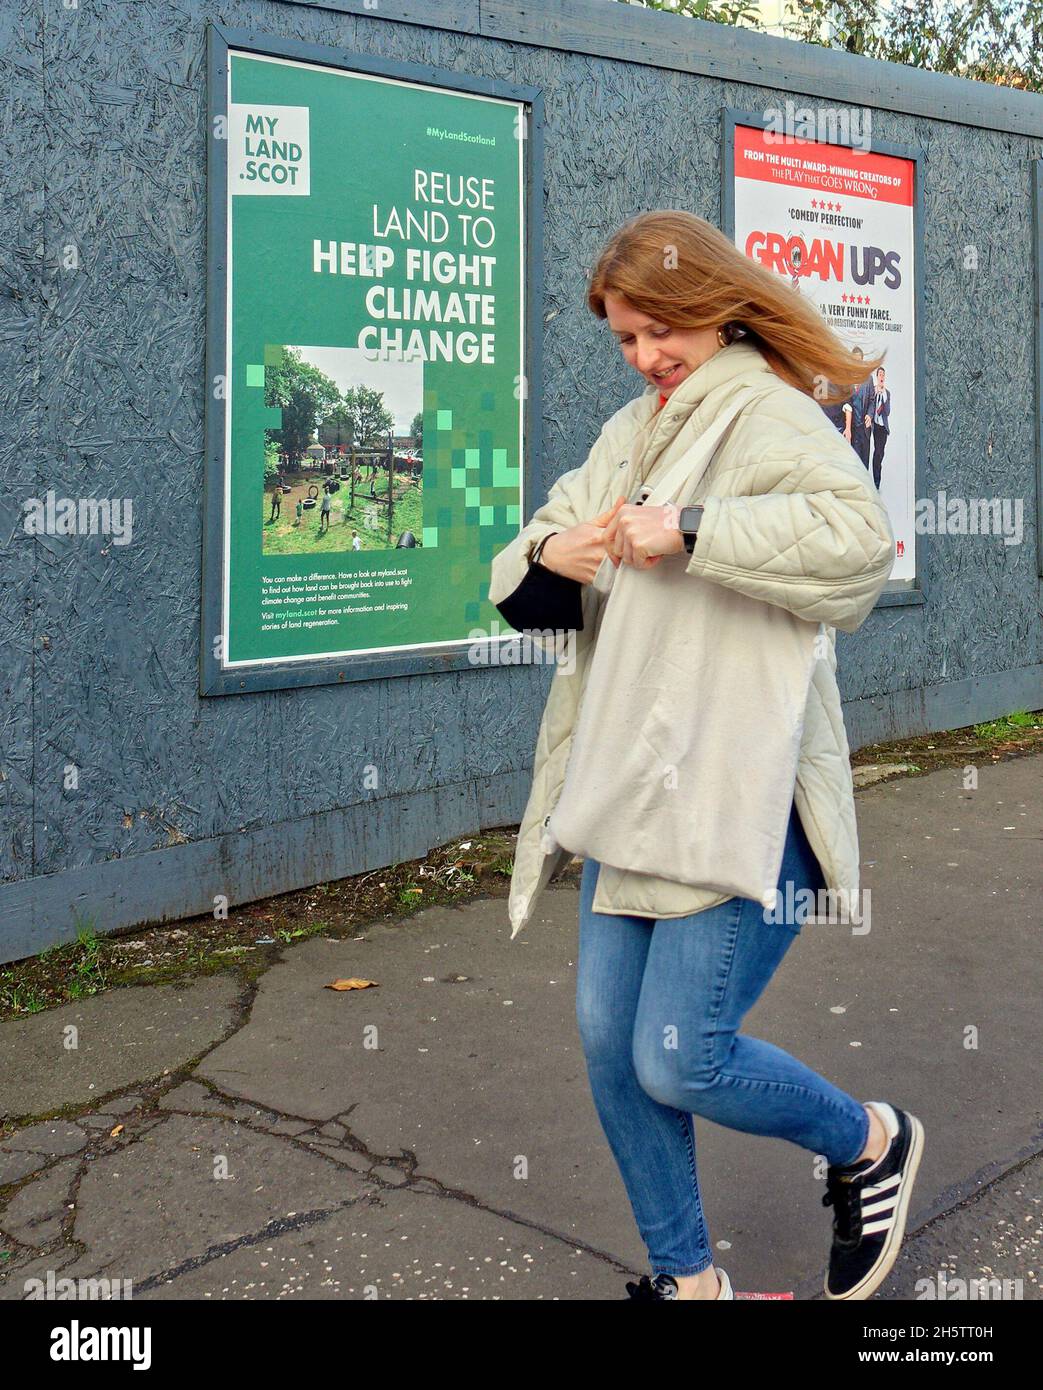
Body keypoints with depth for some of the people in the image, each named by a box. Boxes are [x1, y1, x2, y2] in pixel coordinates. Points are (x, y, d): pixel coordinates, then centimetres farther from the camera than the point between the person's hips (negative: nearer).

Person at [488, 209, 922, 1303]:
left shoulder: (769, 415, -8)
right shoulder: (629, 434, 16)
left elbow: (858, 535, -29)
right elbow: (511, 580, 17)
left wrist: (688, 532, -29)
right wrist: (548, 549, -6)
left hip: (740, 800, -8)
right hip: (631, 792, 8)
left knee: (679, 1062, -7)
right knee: (609, 1041, 9)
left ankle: (868, 1142, 23)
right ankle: (684, 1277, 28)